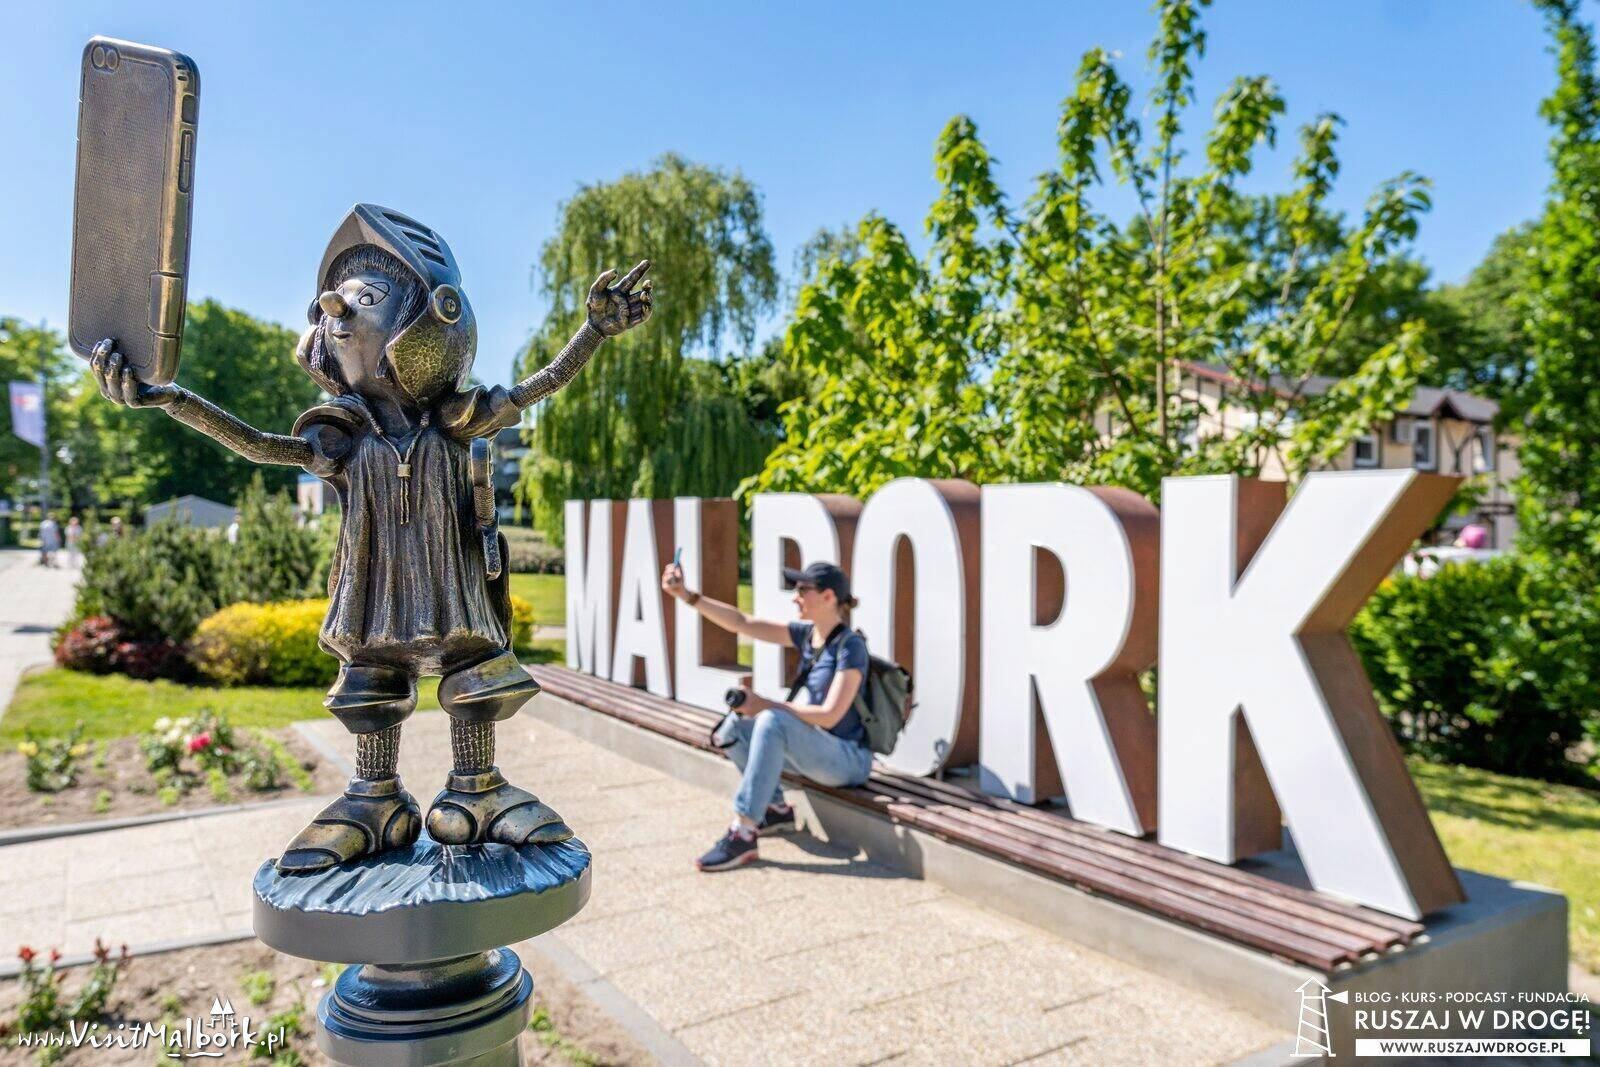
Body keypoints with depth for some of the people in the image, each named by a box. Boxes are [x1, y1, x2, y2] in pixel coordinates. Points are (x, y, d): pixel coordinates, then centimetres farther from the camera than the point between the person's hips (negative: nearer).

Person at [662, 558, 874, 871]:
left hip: (848, 760, -8)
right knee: (734, 726, -3)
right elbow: (741, 622, 3)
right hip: (812, 749, 8)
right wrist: (686, 595, -4)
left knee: (773, 721, -31)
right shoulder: (807, 634, 5)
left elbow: (830, 716, -23)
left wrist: (765, 704, -21)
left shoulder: (851, 646, -16)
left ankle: (743, 834, -29)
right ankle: (775, 809, 8)